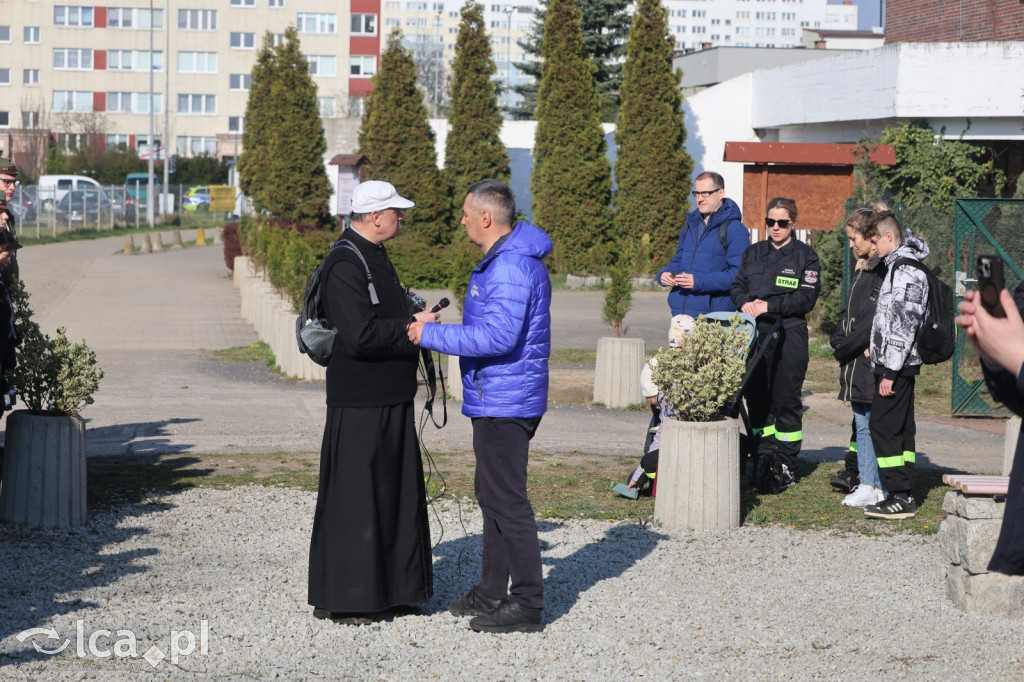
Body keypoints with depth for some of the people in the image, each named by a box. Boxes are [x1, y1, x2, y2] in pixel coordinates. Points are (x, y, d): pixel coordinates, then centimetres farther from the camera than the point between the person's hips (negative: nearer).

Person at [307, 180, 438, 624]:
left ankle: (390, 588, 23)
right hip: (358, 407, -10)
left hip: (390, 400, 10)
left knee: (396, 495, 14)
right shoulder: (345, 265, -17)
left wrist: (415, 319, 11)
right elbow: (360, 335, -25)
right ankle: (336, 599, 4)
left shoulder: (374, 258, 17)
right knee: (351, 500, -4)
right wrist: (412, 327, -16)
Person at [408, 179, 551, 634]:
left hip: (504, 403, -11)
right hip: (496, 399, 11)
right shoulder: (504, 259, 15)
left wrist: (431, 335, -22)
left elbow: (498, 336, -28)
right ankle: (493, 592, 28)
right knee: (492, 495, 18)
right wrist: (436, 330, 19)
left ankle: (526, 605, -2)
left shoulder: (511, 267, -20)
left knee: (507, 501, -7)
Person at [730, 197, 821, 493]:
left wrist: (769, 306, -15)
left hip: (790, 335, -4)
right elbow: (738, 285, 14)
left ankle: (786, 464, 4)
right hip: (755, 334, 4)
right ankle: (765, 457, 12)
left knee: (786, 399, -3)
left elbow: (807, 298, -7)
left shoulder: (805, 255, 2)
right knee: (757, 397, 4)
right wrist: (746, 302, -8)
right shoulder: (754, 253, 16)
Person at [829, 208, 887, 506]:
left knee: (868, 423, -6)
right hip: (857, 359, 9)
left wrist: (844, 348, -12)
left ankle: (872, 486, -1)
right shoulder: (861, 268, 17)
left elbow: (873, 320, -18)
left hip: (871, 358, -9)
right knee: (861, 423, 11)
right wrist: (838, 342, 4)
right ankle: (865, 480, 16)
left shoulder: (884, 270, -14)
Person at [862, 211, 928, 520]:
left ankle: (901, 497, -10)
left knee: (882, 425, -10)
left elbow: (904, 324, -21)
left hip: (897, 365, -10)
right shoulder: (898, 266, 18)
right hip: (900, 365, 10)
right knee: (901, 428, 10)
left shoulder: (906, 271, -16)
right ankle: (904, 496, 13)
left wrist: (890, 372, -22)